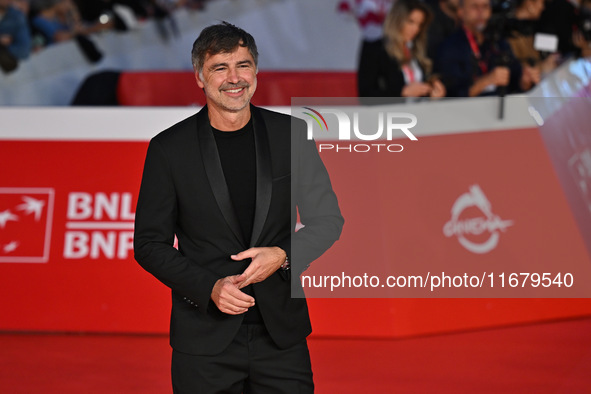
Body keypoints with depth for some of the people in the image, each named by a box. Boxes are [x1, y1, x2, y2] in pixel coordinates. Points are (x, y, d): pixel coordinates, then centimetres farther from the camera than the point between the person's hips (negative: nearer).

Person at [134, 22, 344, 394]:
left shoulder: (292, 134, 3)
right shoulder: (169, 149, -1)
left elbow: (327, 220, 7)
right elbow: (150, 244, 1)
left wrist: (283, 255, -12)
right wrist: (209, 288, -12)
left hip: (281, 334, 1)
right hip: (204, 339, -1)